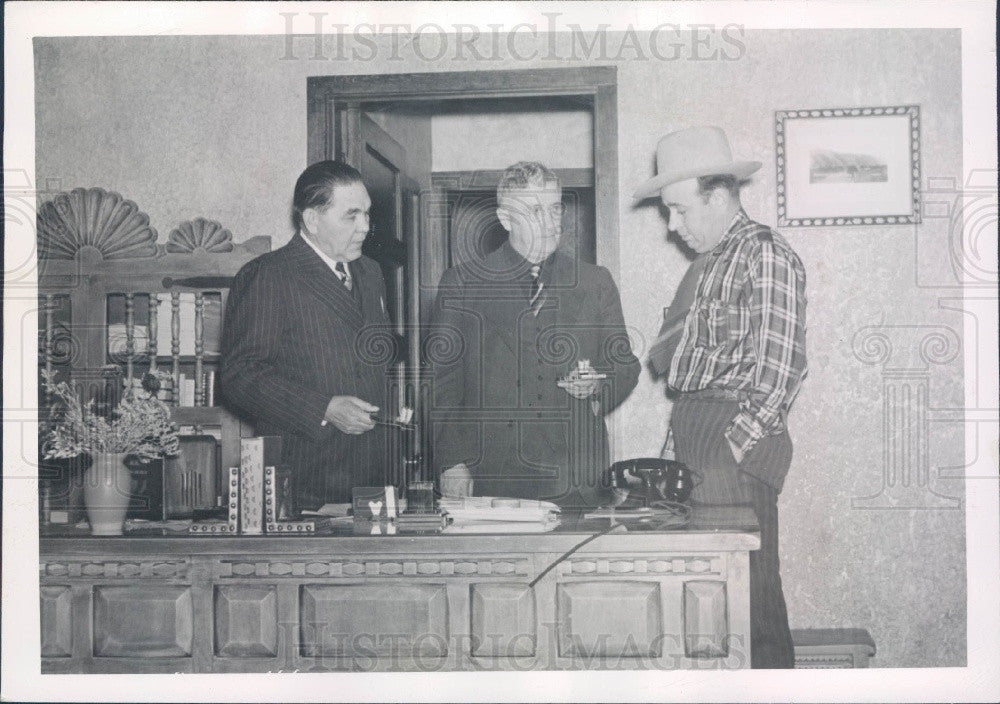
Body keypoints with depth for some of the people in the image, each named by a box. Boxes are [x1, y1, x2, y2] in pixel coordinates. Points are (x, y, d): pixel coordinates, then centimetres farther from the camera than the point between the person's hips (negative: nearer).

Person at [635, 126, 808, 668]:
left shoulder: (765, 254, -6)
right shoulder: (706, 263, 22)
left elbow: (780, 366, -13)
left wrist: (737, 441, -16)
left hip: (737, 445, -8)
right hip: (691, 437, 8)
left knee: (748, 588, -5)